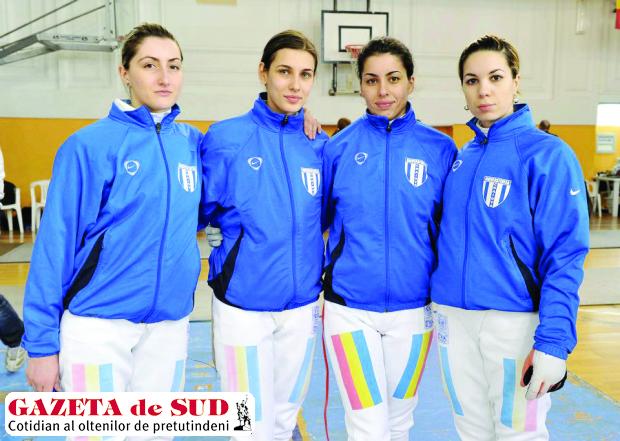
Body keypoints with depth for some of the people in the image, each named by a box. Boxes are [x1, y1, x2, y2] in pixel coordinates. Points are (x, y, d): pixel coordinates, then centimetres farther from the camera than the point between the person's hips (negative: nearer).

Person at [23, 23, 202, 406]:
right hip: (99, 323, -4)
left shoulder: (191, 142, 4)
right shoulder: (90, 145, -9)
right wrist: (43, 343, -9)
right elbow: (56, 243, -9)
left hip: (170, 323, 4)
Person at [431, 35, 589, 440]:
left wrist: (554, 341, -19)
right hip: (453, 317, 5)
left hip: (514, 321, -5)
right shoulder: (461, 157, 8)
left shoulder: (547, 154, -9)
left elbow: (565, 257, -13)